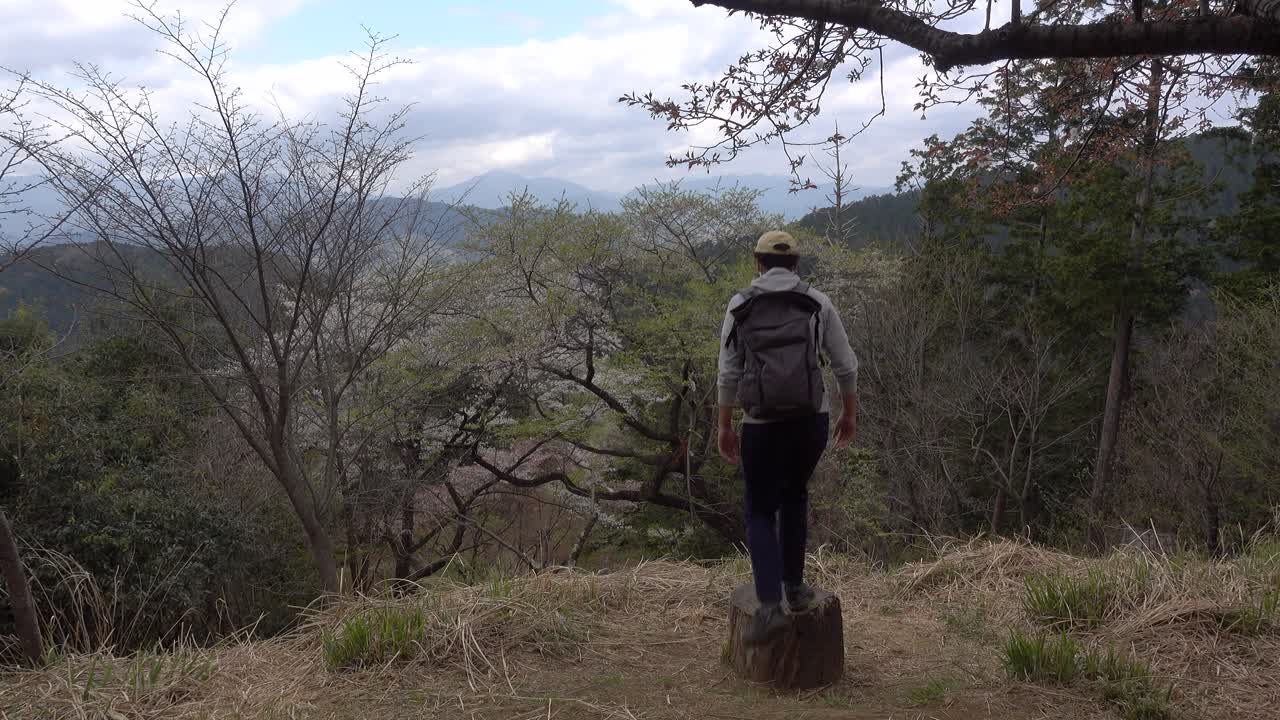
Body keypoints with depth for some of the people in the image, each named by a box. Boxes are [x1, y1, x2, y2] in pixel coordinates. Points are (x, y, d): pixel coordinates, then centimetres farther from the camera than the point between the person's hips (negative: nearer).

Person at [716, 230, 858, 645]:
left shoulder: (740, 306, 0)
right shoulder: (818, 304, 1)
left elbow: (728, 374, -2)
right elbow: (846, 366, 3)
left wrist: (724, 428, 6)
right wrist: (849, 414, 17)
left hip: (761, 427, -1)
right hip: (812, 422, 2)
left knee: (760, 513, 12)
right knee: (794, 495, 27)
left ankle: (770, 606, -3)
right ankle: (794, 587, 28)